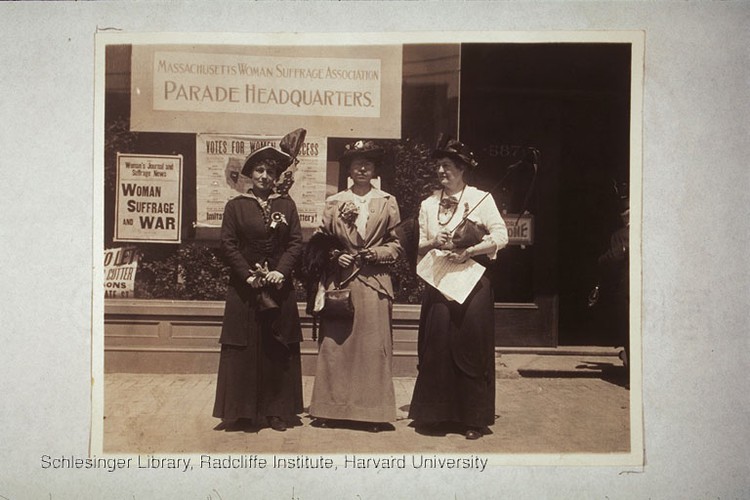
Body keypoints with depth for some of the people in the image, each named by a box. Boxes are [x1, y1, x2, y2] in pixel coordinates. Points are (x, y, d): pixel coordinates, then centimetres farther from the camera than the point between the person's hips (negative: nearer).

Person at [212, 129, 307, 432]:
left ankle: (276, 410, 14)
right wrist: (248, 275, -13)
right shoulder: (236, 206, 3)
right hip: (244, 288, -1)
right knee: (244, 349, 1)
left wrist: (281, 271, -13)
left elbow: (296, 243, 2)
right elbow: (228, 244, -3)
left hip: (280, 287, 2)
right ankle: (242, 411, 11)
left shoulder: (286, 205, 8)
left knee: (278, 351, 5)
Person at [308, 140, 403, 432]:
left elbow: (397, 245, 7)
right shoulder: (333, 203, 10)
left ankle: (373, 411, 9)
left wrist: (376, 253, -9)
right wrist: (336, 256, -6)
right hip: (340, 281, 1)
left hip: (374, 282, -1)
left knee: (374, 345, 0)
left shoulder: (387, 203, 8)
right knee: (334, 343, 1)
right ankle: (331, 408, 12)